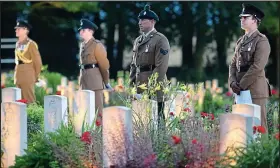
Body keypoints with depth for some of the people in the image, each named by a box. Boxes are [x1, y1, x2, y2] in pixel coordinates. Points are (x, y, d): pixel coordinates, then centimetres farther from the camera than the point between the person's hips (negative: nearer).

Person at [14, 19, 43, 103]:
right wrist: (16, 74, 14)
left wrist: (35, 77, -1)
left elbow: (38, 61, -6)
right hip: (18, 77, 8)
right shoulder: (18, 44, 13)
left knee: (29, 100, -6)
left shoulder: (31, 44, -10)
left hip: (27, 77, -8)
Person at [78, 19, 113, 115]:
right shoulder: (83, 45, 17)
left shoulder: (97, 45, -6)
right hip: (84, 78, 8)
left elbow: (104, 65, -4)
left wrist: (106, 83, 0)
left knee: (97, 106, -7)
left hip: (94, 77, -8)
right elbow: (82, 63, 16)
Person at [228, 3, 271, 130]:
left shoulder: (261, 41, -7)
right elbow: (233, 64, 16)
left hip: (256, 89, -8)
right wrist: (233, 82, -2)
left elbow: (257, 67, -16)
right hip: (241, 90, 8)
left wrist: (241, 85, -14)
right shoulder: (241, 41, 18)